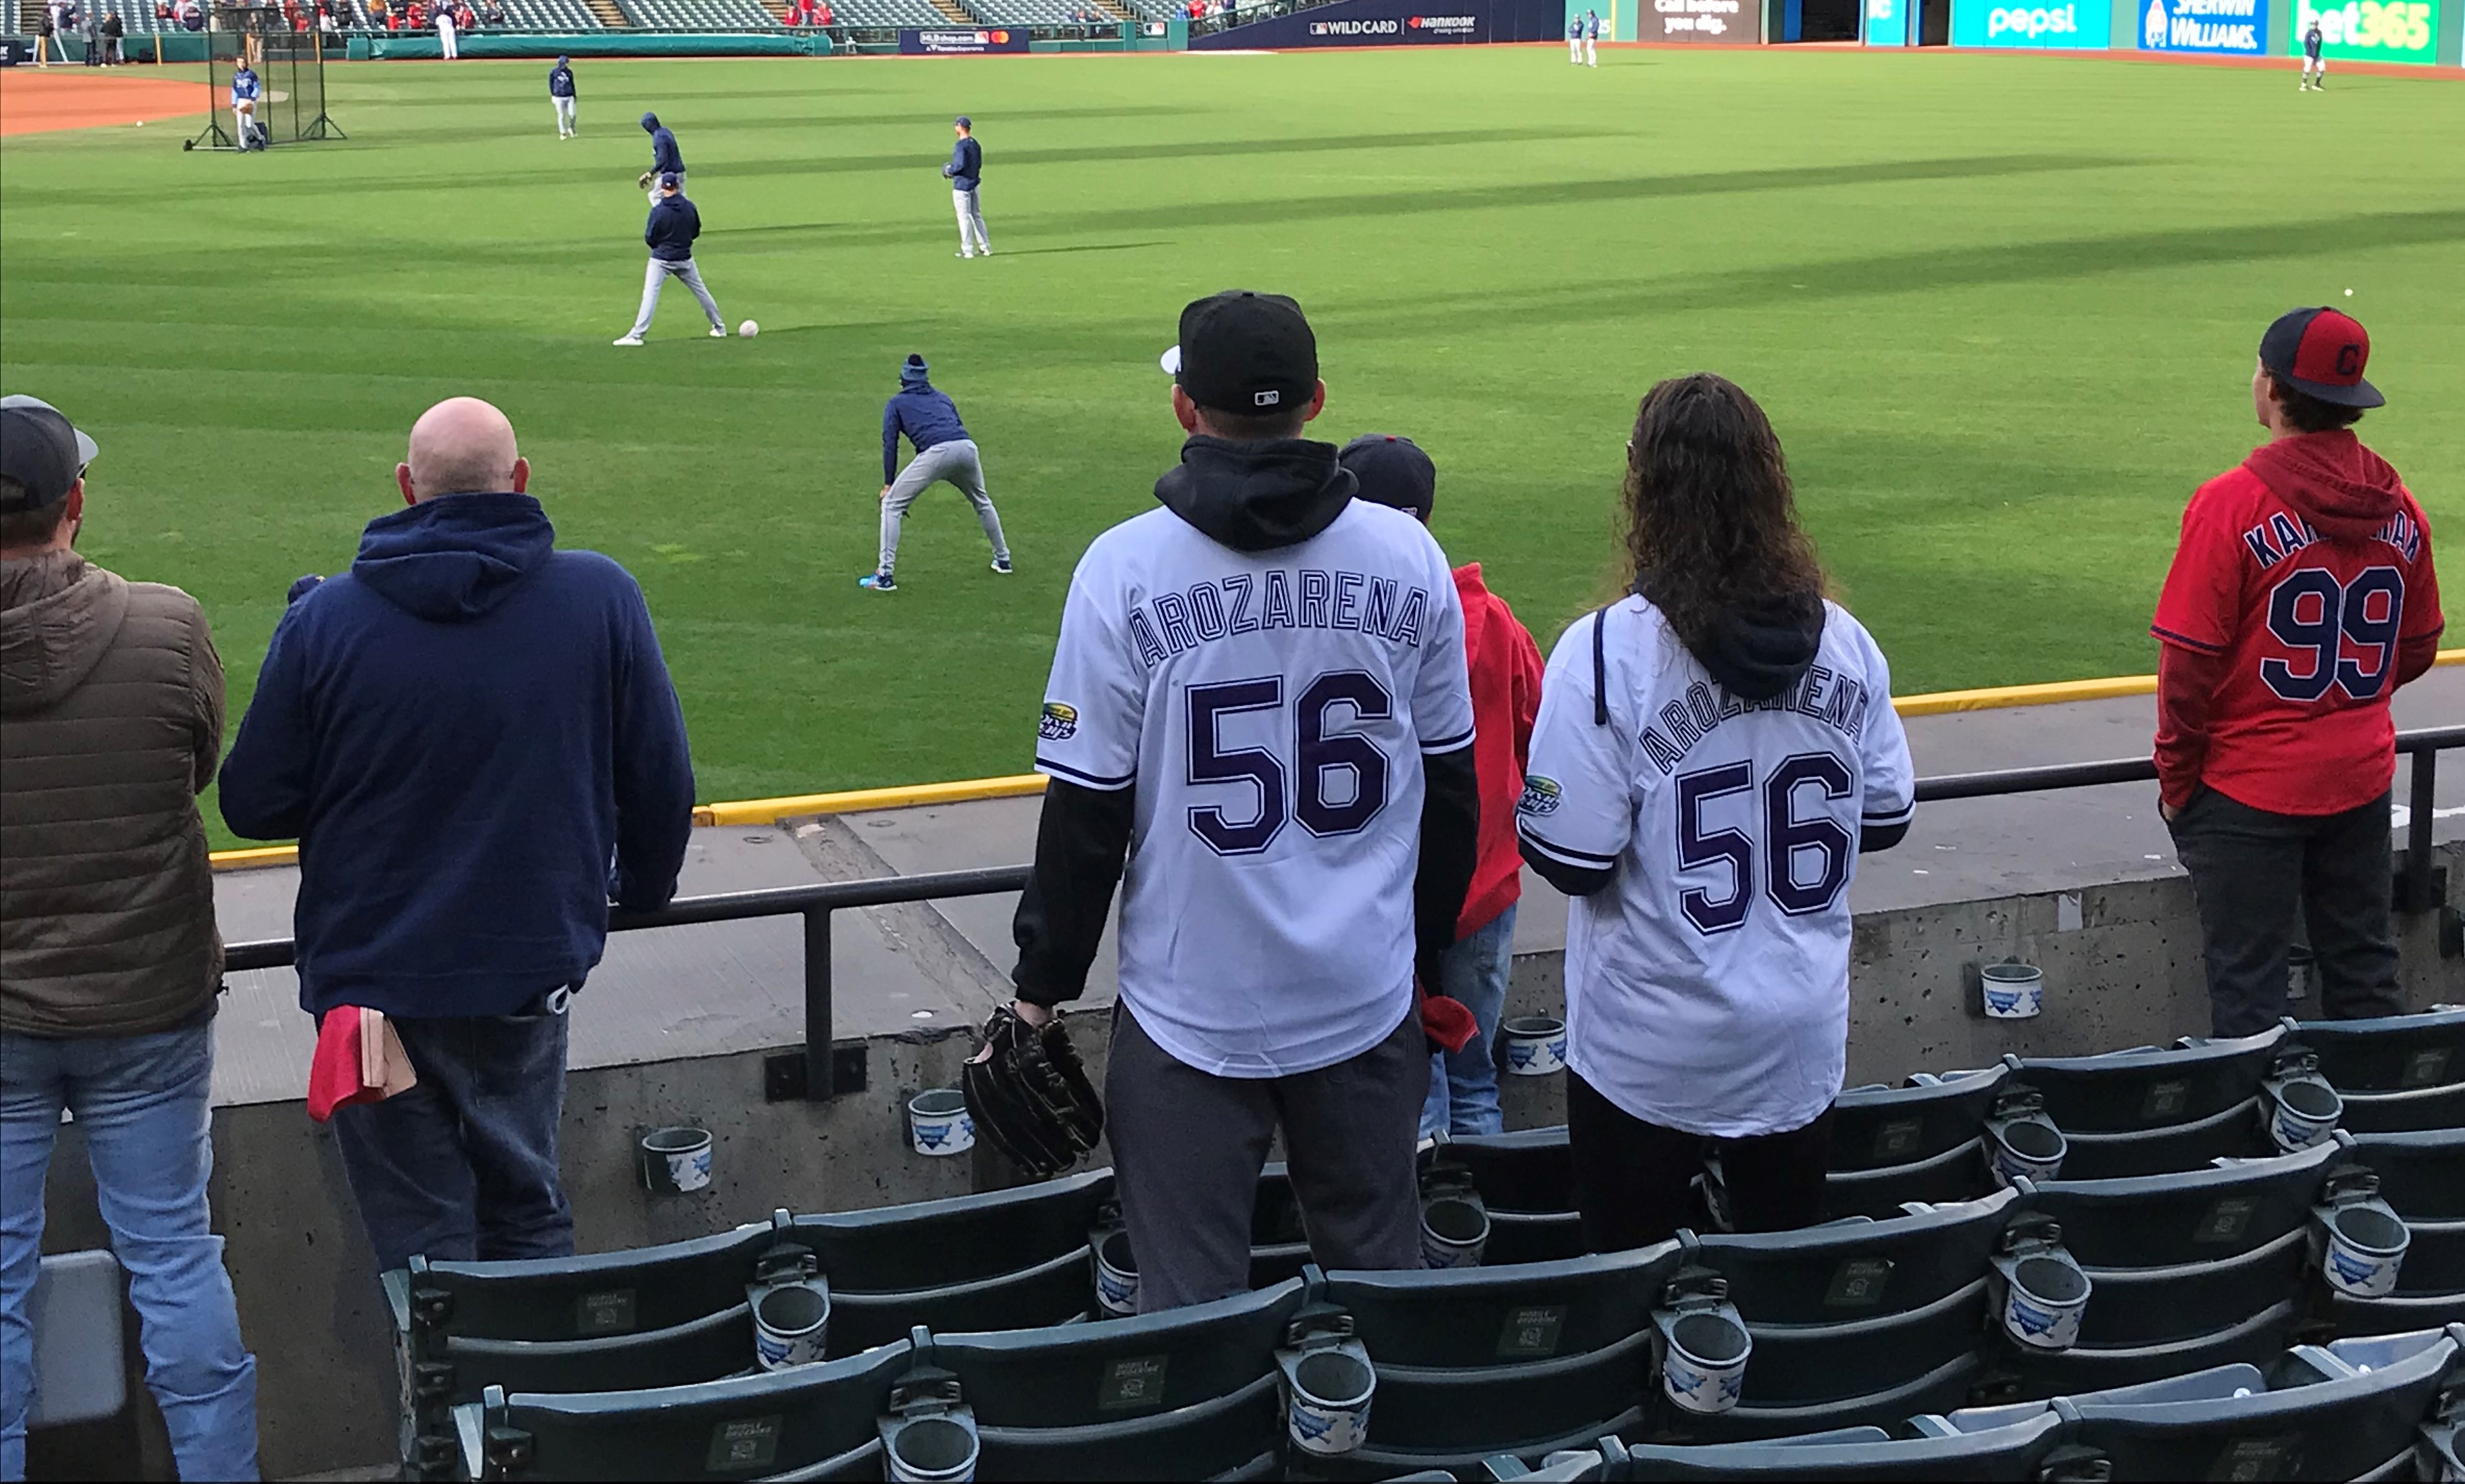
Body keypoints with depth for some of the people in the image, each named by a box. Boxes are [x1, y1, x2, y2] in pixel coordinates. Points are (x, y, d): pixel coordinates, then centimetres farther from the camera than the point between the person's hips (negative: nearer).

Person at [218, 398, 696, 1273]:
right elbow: (660, 783, 0)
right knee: (527, 1213, 19)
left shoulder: (324, 620, -11)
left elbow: (254, 807, -4)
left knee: (418, 1243, 10)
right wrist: (643, 890, 20)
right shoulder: (601, 596, -8)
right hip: (531, 964, 1)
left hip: (369, 978, -1)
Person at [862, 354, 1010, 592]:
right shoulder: (941, 397, 33)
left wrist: (888, 484, 12)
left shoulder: (896, 404, 21)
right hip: (968, 448, 5)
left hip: (937, 453, -5)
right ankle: (1003, 559, 41)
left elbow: (890, 443, 11)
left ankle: (885, 575, -4)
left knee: (891, 504, 5)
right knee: (981, 502, 32)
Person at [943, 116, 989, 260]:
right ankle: (985, 247, 16)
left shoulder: (961, 145, -18)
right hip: (974, 183, 8)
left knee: (964, 217, -3)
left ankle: (968, 250, -1)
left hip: (962, 185, -8)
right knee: (977, 216, 15)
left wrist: (949, 171, -6)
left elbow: (960, 165, -26)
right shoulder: (976, 144, 9)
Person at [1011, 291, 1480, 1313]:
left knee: (1191, 1310, 6)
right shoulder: (1408, 556, 0)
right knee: (1381, 1288, 15)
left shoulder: (1126, 568, -11)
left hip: (1193, 1008, -3)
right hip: (1369, 996, 3)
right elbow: (1449, 786, 8)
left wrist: (1044, 982, 5)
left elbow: (1087, 811, -7)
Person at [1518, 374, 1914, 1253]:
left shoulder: (1608, 654, -18)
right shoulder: (1844, 642, -3)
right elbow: (1886, 817, 5)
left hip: (1648, 1057, -4)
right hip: (1803, 1045, 4)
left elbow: (1570, 860, -17)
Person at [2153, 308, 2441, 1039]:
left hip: (2249, 788, -5)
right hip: (2362, 780, 5)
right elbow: (2418, 649, 11)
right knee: (2366, 982, 16)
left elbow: (2190, 662, -15)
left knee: (2247, 992, 3)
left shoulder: (2232, 503, -17)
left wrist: (2175, 777, -3)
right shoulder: (2399, 508, 1)